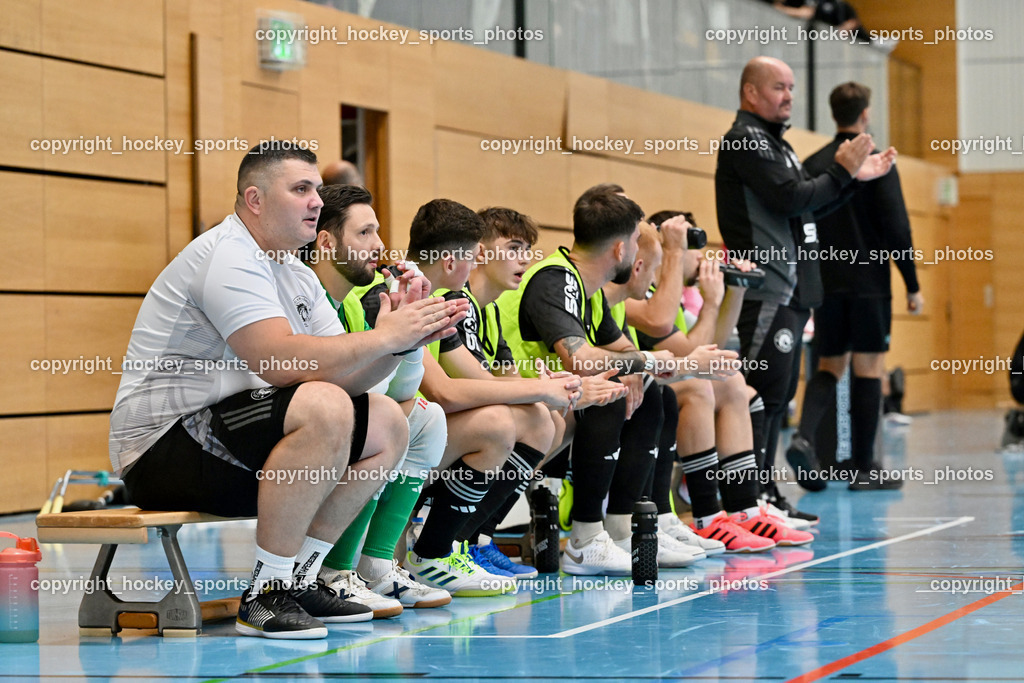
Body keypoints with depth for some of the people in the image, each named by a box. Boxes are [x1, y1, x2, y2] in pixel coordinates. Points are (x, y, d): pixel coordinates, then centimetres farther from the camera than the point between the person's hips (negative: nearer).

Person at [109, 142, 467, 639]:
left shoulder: (296, 276, 16)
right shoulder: (228, 257, -16)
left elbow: (343, 373, 8)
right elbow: (282, 362, -28)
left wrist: (403, 339, -10)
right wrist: (384, 338, -20)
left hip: (228, 445, 10)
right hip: (163, 447, -10)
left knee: (386, 424, 6)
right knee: (324, 408, -31)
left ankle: (299, 579, 6)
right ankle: (265, 596, -23)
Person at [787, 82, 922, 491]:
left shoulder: (811, 165, 6)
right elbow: (896, 230, -11)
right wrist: (912, 286, -4)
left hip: (826, 284, 4)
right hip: (869, 284, -4)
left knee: (829, 366, 13)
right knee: (868, 369, 2)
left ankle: (804, 436, -12)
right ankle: (864, 469, 4)